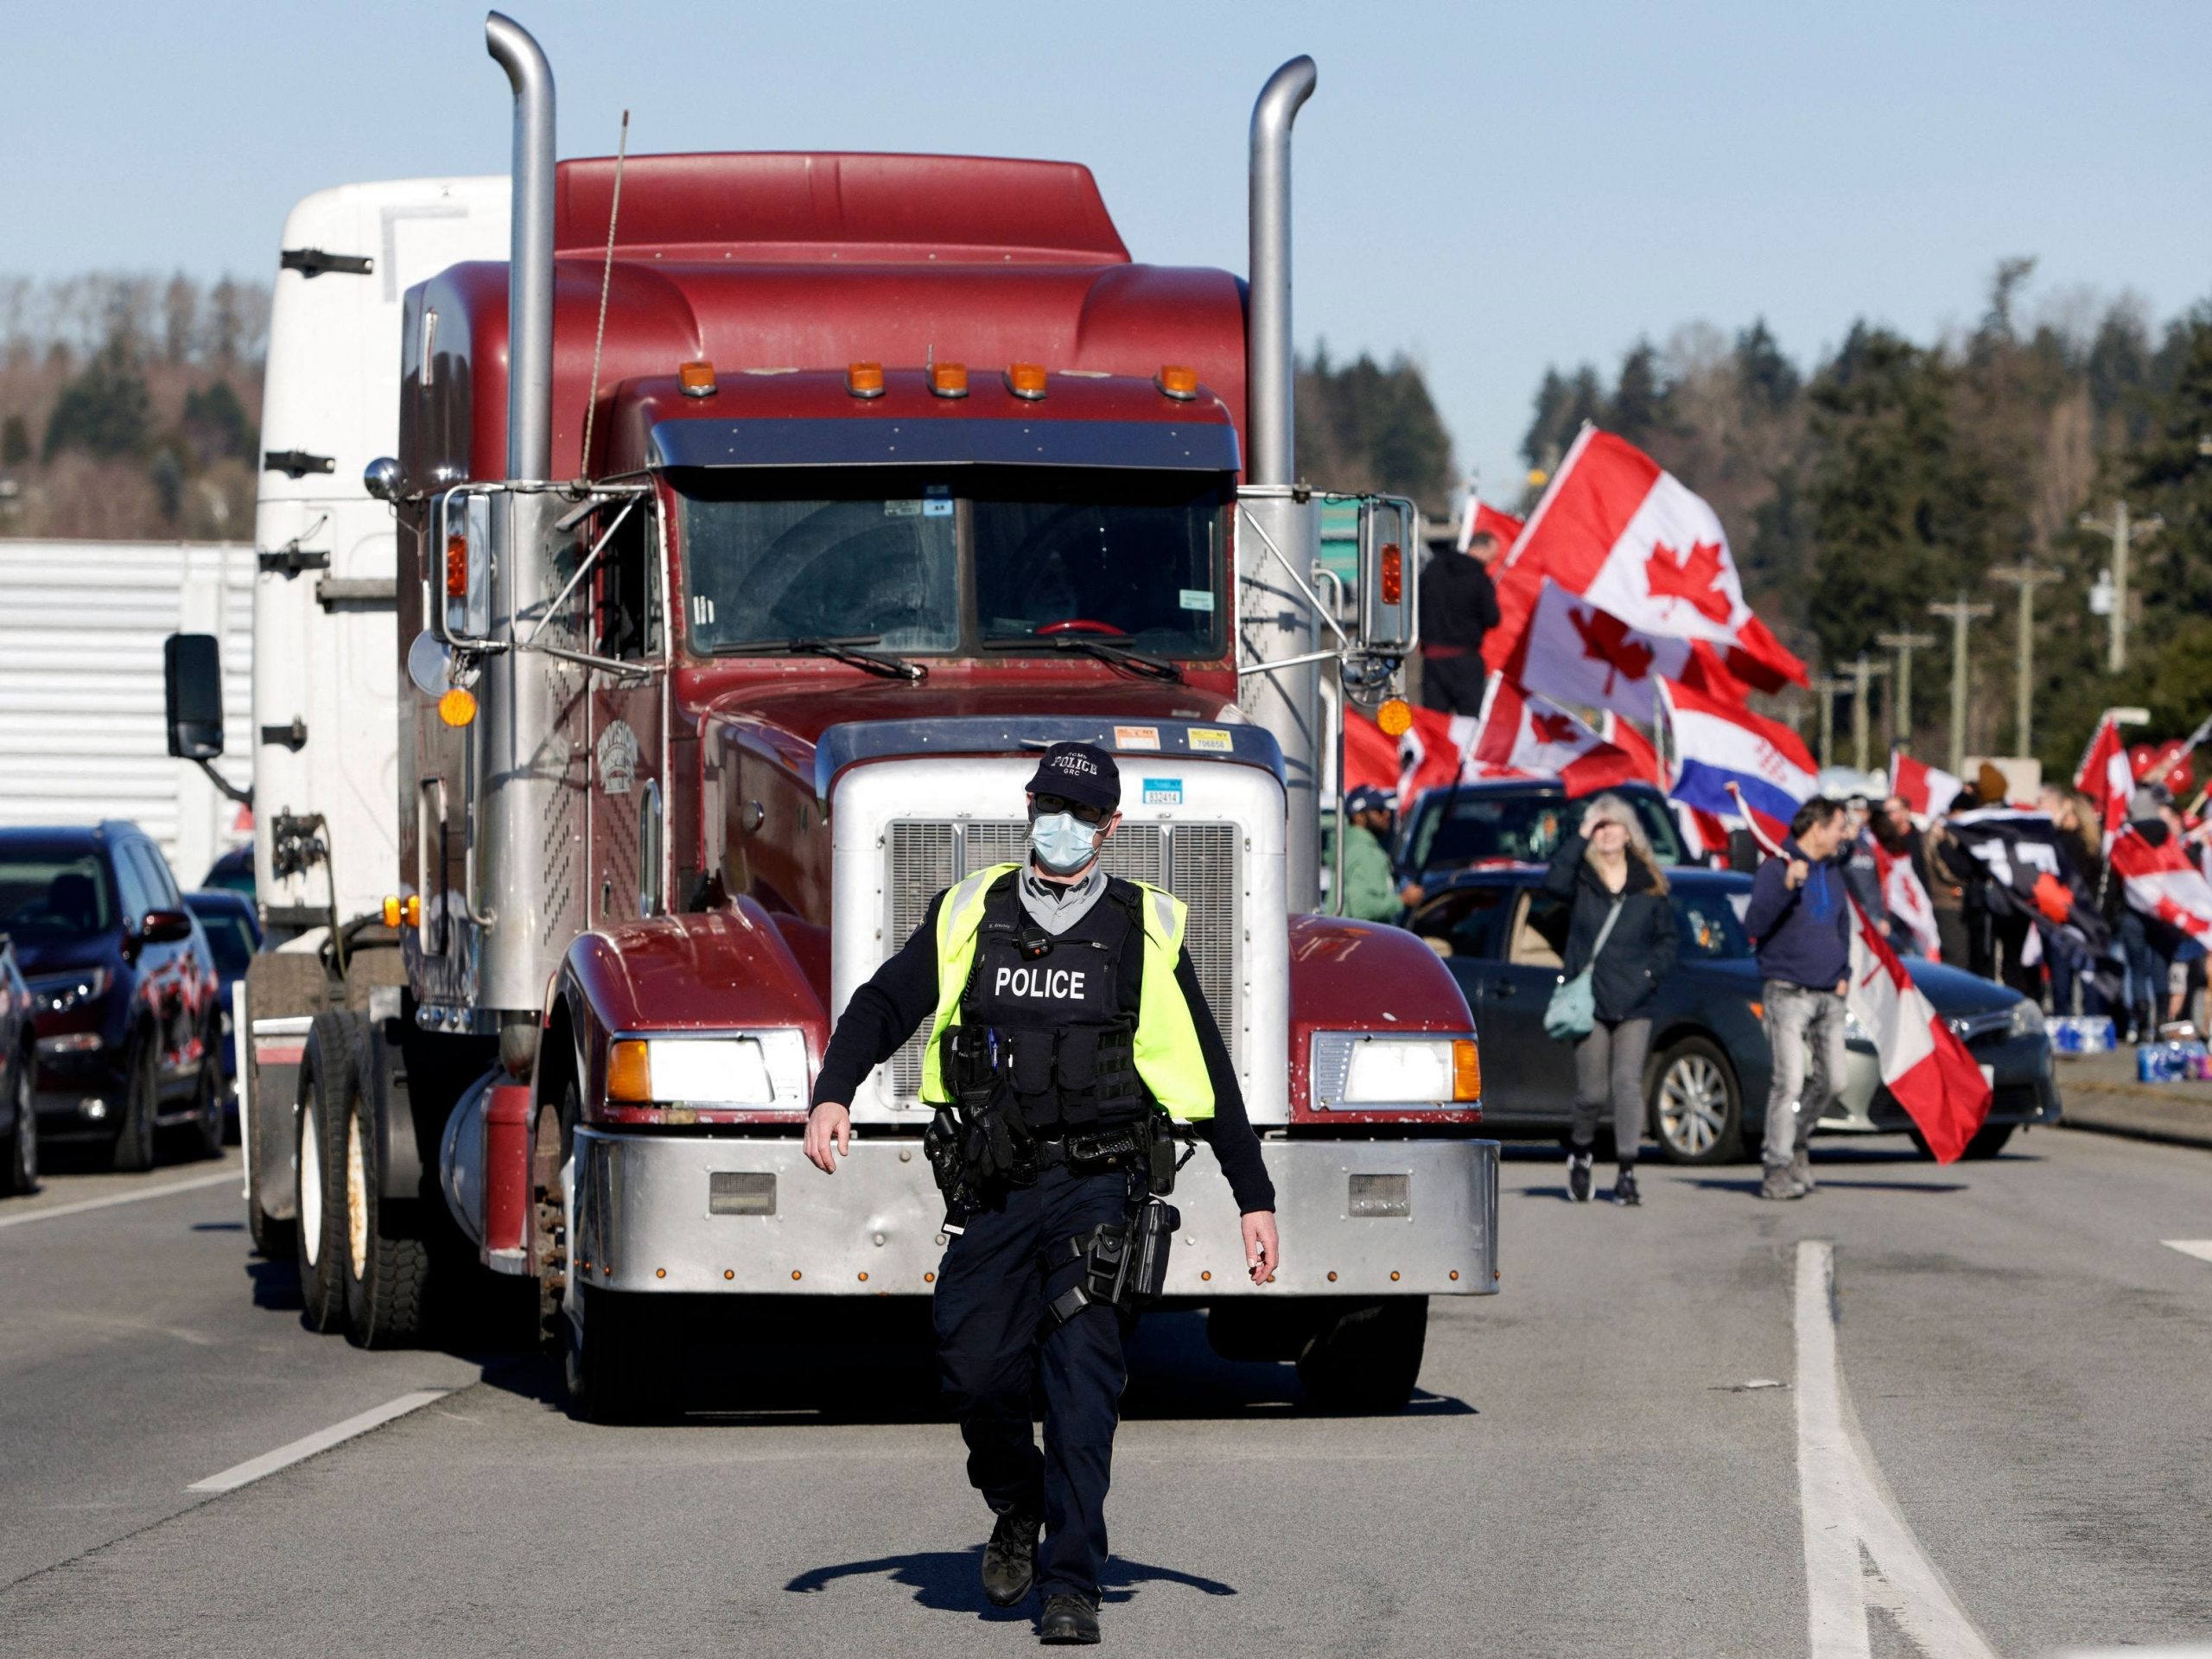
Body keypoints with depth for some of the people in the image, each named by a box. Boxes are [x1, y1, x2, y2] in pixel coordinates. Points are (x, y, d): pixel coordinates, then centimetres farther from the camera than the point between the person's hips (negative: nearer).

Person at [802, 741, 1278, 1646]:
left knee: (1081, 1377, -13)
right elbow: (882, 1005, 10)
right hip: (994, 1193, 2)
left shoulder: (1146, 929, 6)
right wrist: (832, 1095, -9)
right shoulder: (969, 917, 10)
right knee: (975, 1369, -5)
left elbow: (1208, 1074, 9)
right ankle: (1020, 1508, 27)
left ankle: (1071, 1586, -10)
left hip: (1099, 1188, -2)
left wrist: (1255, 1201, 8)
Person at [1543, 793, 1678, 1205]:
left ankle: (1626, 1174, -6)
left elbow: (1669, 937, 15)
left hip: (1634, 1005, 1)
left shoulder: (1649, 885, 10)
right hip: (1589, 1002, -1)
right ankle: (1579, 1152, 28)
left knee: (1628, 1084, -8)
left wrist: (1652, 970, -1)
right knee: (1592, 1092, -1)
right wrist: (1581, 838, -18)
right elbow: (1553, 881, -19)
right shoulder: (1581, 878, 4)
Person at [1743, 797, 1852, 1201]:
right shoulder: (1774, 870, -8)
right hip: (1787, 992, -7)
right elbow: (1755, 925, -19)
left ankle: (1796, 1142, 27)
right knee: (1790, 1080, -13)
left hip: (1828, 996, 7)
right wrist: (1786, 887, -30)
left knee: (1833, 1081, 6)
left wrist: (1844, 974, 16)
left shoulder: (1832, 873, 15)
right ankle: (1776, 1171, -11)